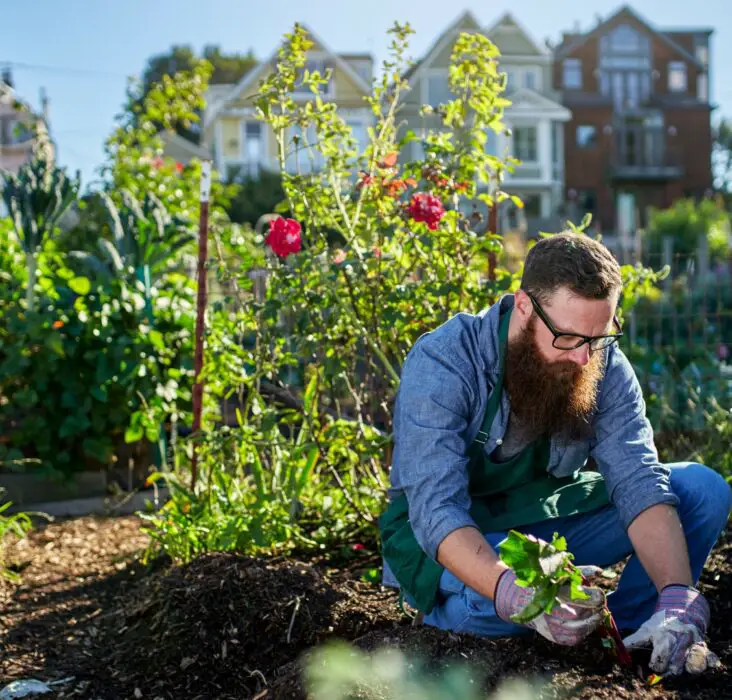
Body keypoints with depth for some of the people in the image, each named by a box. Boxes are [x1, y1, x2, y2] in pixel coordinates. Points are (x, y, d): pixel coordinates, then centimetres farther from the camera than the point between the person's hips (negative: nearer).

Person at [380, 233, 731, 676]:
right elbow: (437, 509, -35)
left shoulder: (605, 366, -13)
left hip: (548, 521, 4)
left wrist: (678, 599, -37)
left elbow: (639, 482, -21)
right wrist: (516, 595, -52)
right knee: (497, 604, -39)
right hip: (448, 540, -4)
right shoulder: (443, 363, -27)